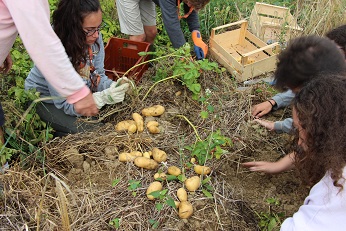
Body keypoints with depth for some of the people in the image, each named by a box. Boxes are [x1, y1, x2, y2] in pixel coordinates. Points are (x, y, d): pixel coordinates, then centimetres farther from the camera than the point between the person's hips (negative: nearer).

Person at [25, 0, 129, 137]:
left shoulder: (93, 38, -20)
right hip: (46, 100, -5)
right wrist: (103, 97, -44)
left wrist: (111, 86, -32)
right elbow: (65, 104, -30)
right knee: (91, 131, -22)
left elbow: (98, 75, -8)